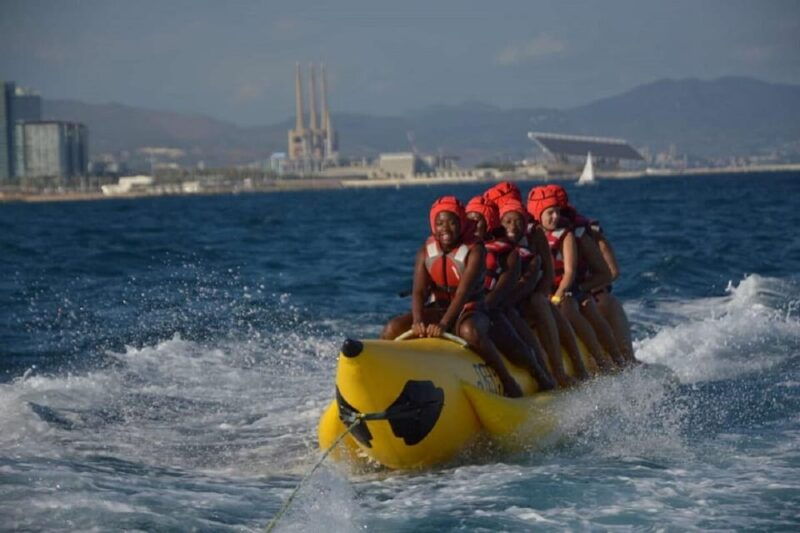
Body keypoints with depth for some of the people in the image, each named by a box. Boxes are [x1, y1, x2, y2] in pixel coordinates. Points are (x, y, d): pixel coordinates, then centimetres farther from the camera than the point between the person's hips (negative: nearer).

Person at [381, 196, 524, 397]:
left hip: (469, 311, -4)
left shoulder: (474, 251, -13)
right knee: (393, 328, -19)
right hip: (436, 310, 4)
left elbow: (464, 292, -25)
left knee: (470, 332, -40)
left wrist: (444, 324, -39)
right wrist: (418, 321, -33)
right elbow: (418, 291, -12)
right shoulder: (426, 251, 0)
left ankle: (507, 380, -26)